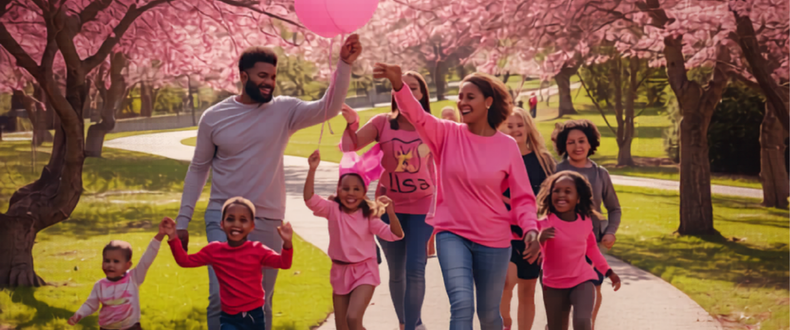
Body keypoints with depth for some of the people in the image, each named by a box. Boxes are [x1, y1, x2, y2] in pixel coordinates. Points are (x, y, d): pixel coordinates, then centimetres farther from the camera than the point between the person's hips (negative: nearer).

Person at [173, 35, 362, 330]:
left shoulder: (284, 111, 0)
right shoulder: (214, 117, 0)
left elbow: (329, 108, -15)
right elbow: (198, 169, 8)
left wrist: (344, 64, -28)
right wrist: (182, 220, 8)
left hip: (268, 222, 1)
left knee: (261, 304, 9)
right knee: (221, 297, -14)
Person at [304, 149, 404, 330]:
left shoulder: (368, 215, -7)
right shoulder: (333, 210, -5)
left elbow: (396, 235, -12)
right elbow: (310, 199, -21)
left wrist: (390, 211, -28)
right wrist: (312, 170, -32)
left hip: (364, 273, -3)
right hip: (340, 272, 3)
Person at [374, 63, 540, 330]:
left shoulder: (507, 146, -4)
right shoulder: (447, 134, -4)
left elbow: (523, 197, 0)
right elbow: (416, 115, -23)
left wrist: (530, 229, -18)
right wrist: (398, 84, -43)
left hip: (493, 240, 1)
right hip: (452, 235, -1)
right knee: (462, 306, -18)